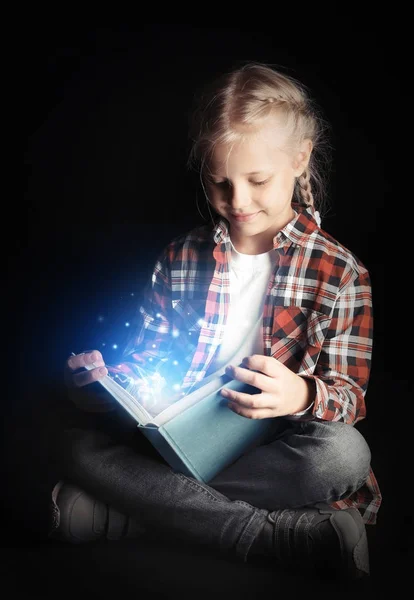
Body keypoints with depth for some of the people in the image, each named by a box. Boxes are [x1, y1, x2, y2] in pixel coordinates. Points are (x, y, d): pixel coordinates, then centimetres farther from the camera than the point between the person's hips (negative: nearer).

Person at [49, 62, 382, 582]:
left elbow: (350, 395, -4)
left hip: (275, 448, -2)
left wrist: (305, 395, -28)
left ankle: (155, 508, -23)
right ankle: (287, 535, -29)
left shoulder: (339, 271, -1)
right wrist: (102, 382, -13)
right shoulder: (179, 260, 8)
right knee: (79, 447, -22)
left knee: (345, 453, -33)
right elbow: (147, 359, 10)